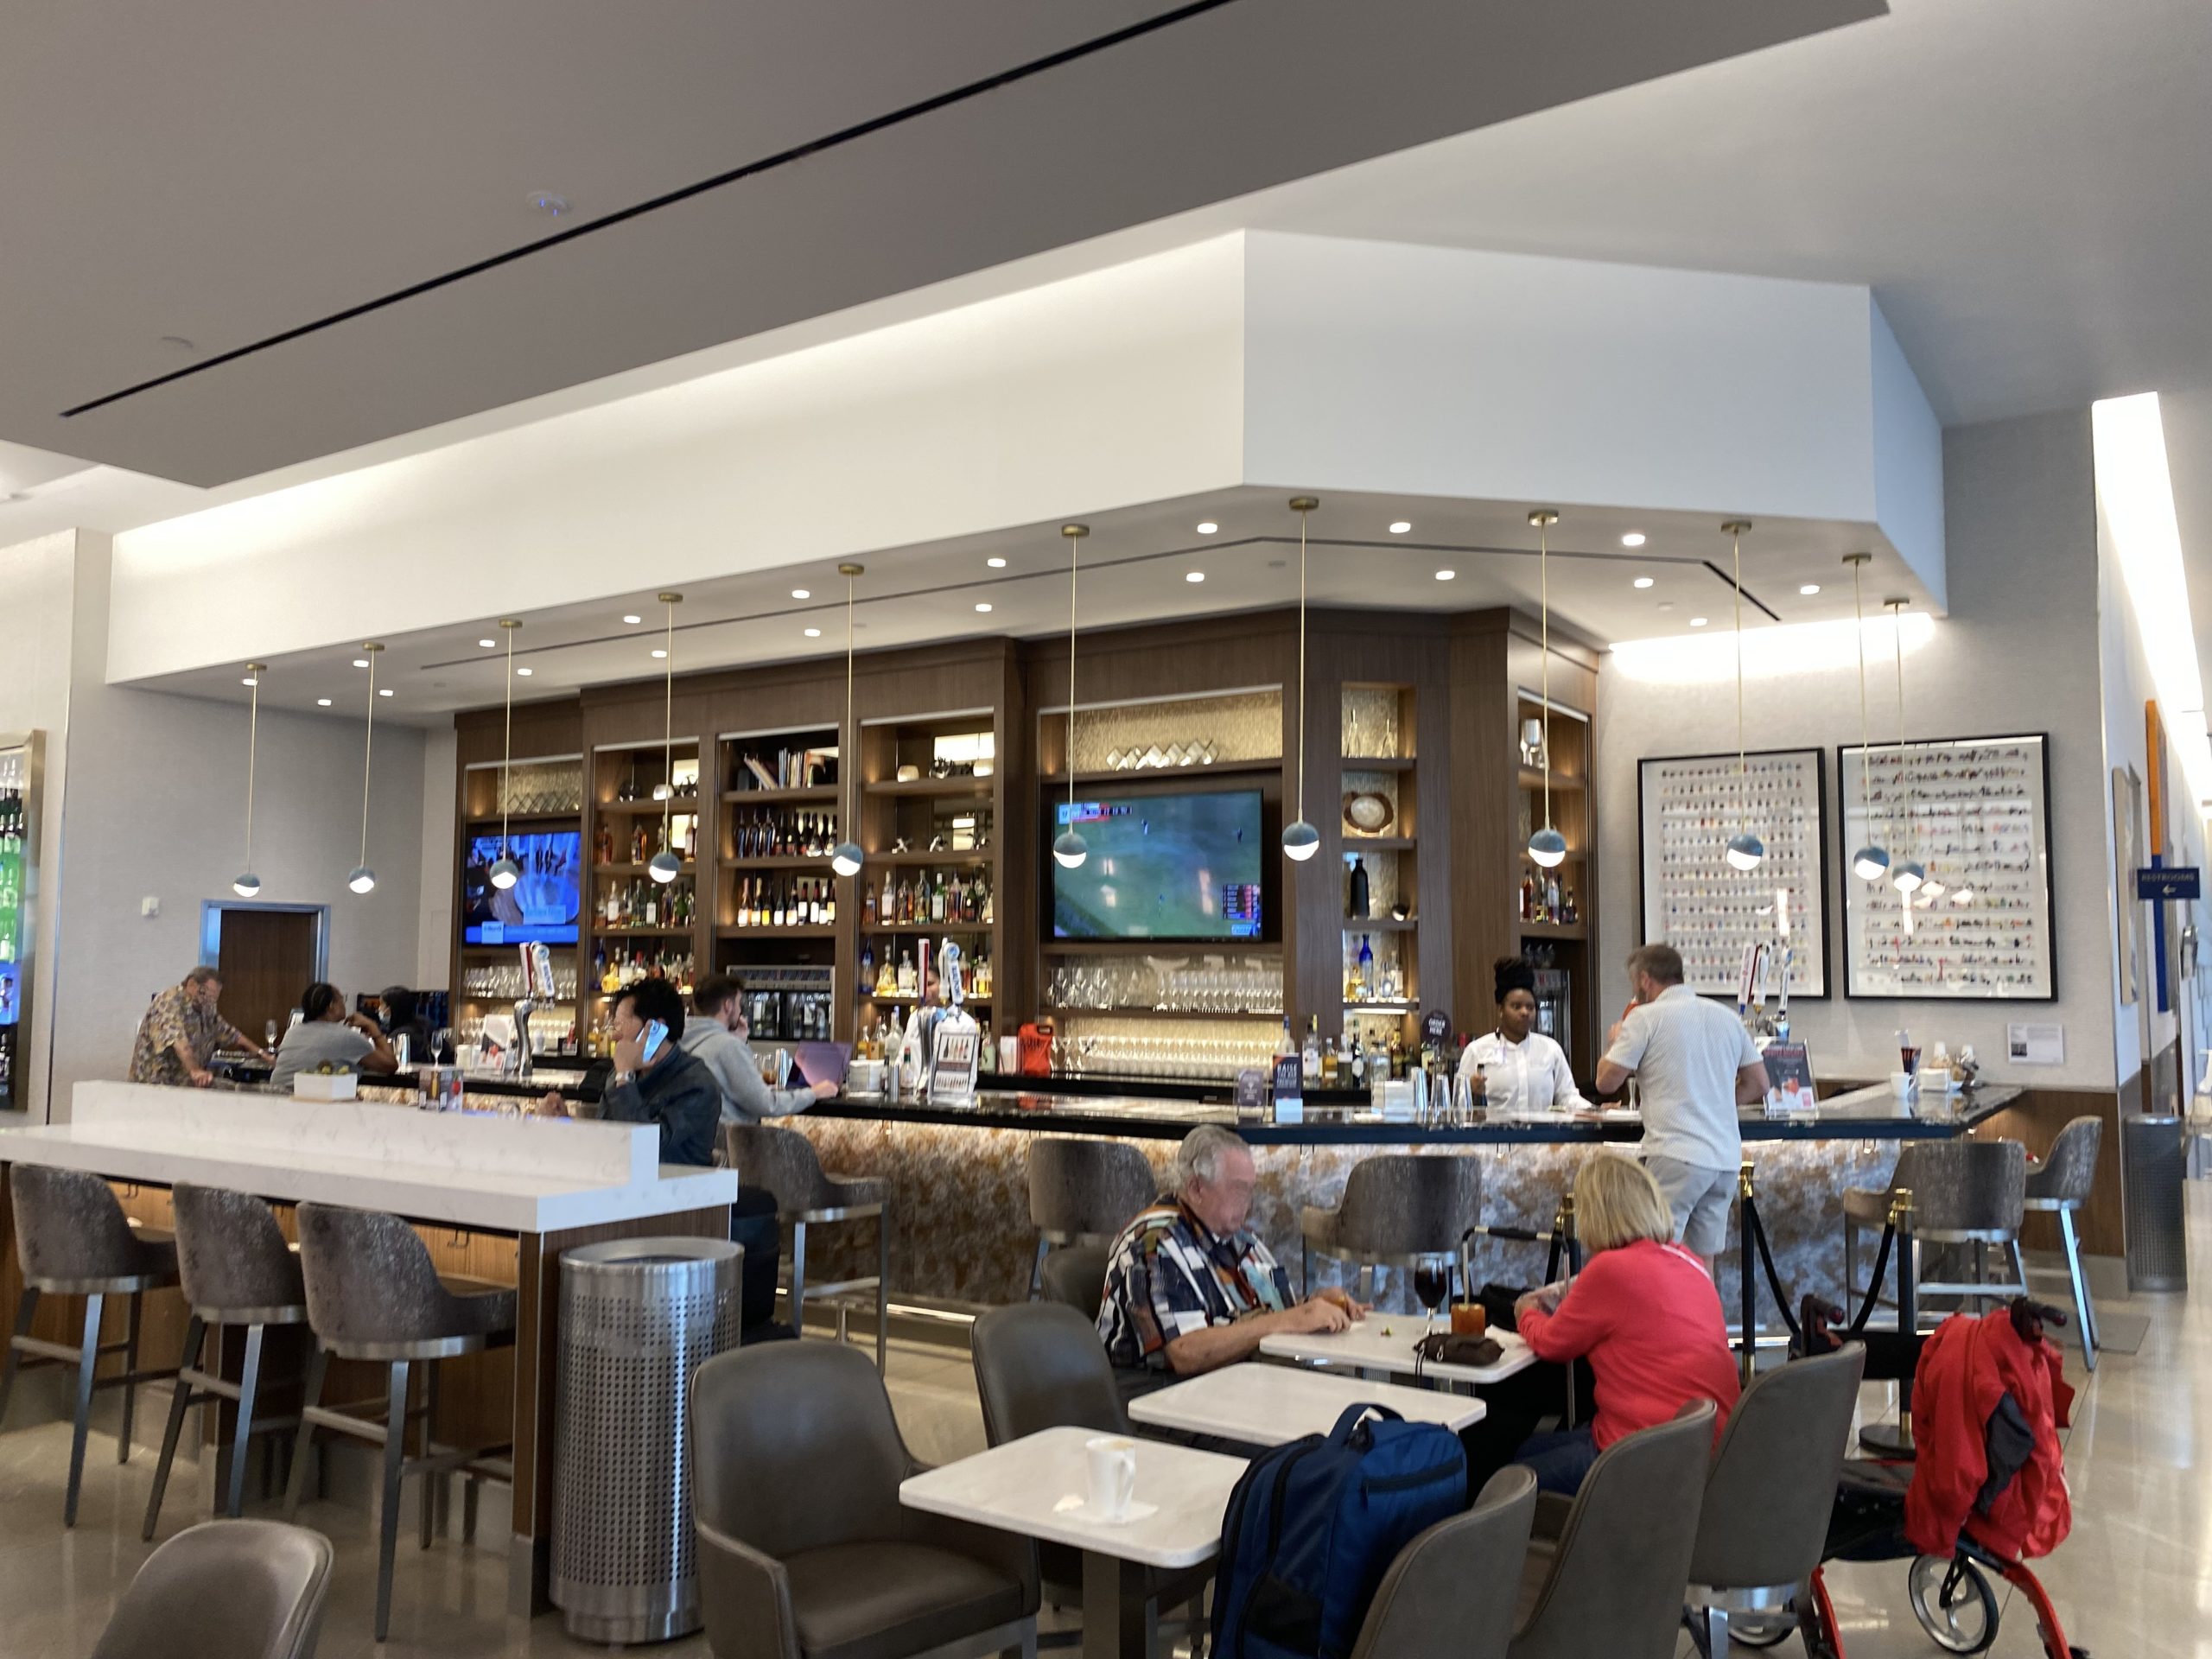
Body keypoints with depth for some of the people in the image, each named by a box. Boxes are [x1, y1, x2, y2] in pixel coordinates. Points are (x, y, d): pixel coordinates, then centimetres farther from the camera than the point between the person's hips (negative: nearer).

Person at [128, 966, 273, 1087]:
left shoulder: (207, 1009, 15)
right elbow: (177, 1039, -28)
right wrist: (195, 1071, -42)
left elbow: (230, 1033, 25)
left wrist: (260, 1053, 15)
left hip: (186, 1086, 7)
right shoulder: (169, 1003, -13)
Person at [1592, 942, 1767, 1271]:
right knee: (1703, 1261, 11)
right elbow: (1758, 1086, 19)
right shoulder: (1727, 1017, 15)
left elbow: (1607, 1082, -2)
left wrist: (1614, 1044, 16)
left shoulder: (1645, 1017, -3)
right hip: (1726, 1157, 7)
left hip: (1676, 1155, -7)